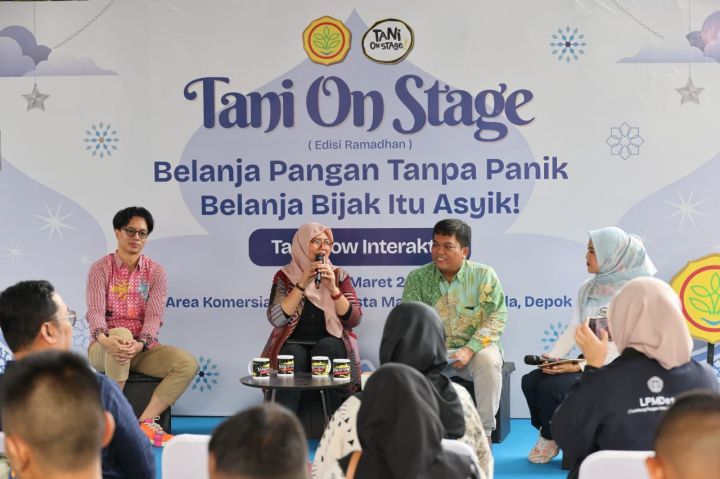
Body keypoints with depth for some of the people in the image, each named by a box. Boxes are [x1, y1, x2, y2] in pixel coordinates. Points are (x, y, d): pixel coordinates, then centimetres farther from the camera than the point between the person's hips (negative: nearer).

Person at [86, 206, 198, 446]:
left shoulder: (156, 272, 5)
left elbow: (154, 316, -7)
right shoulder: (100, 269, 0)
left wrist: (140, 344, -29)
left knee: (188, 363, -23)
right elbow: (95, 312, -13)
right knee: (122, 334, -39)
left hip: (143, 348, 3)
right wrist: (105, 339, -35)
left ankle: (144, 422, -22)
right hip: (105, 347, -3)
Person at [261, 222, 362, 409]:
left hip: (331, 345, 1)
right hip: (294, 344, 0)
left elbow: (354, 320, -2)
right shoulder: (284, 276, 6)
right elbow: (276, 319, -9)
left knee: (325, 347, -33)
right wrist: (302, 285, -14)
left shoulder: (339, 276, 9)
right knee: (294, 356, -34)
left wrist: (333, 289, -14)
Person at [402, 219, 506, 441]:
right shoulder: (418, 278, 2)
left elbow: (496, 317, -9)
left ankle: (484, 432, -20)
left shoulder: (484, 275, -3)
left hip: (475, 349, -1)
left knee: (488, 360, -34)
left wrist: (470, 349, -23)